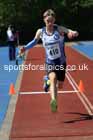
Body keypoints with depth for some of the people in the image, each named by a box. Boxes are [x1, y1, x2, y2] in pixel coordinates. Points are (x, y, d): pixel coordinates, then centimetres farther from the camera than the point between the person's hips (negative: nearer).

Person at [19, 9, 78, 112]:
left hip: (61, 62, 1)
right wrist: (25, 48, 0)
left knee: (60, 85, 13)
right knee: (53, 78, -31)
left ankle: (48, 80, 49)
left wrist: (73, 33, -51)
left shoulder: (59, 29, -13)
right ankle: (54, 101, -46)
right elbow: (34, 41, 15)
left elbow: (74, 33, -26)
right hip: (50, 62, -1)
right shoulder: (40, 32, -5)